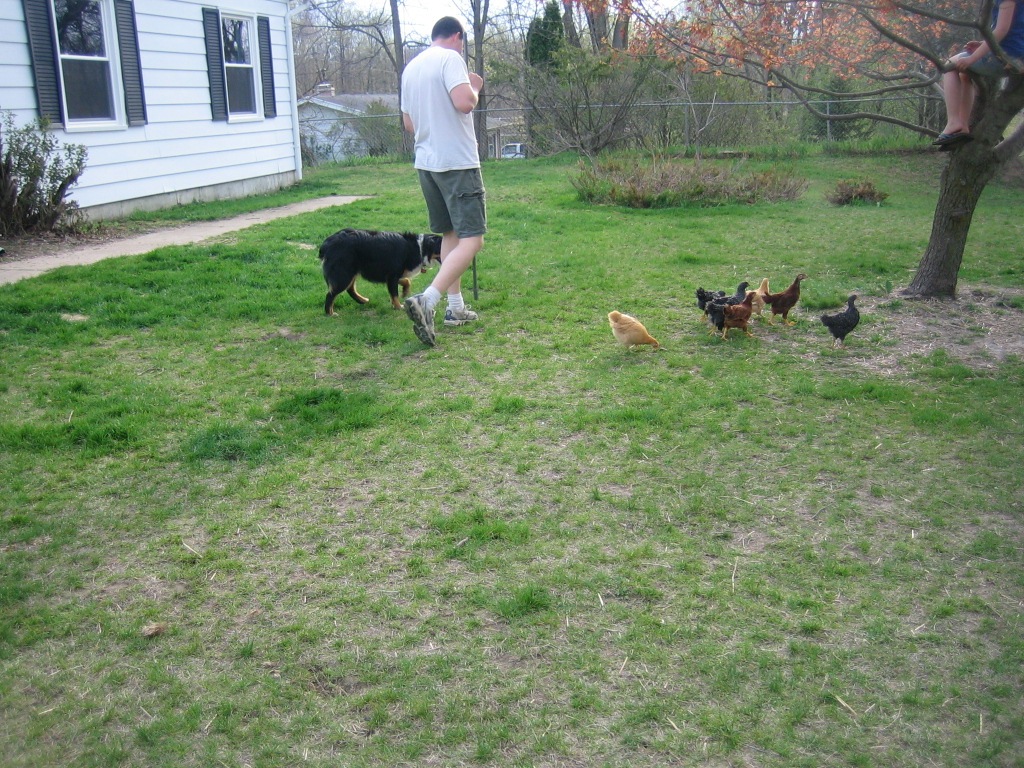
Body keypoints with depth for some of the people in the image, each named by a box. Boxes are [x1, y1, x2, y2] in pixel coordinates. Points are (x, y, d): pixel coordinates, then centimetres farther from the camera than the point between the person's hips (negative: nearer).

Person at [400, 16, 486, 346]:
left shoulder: (411, 67, 16)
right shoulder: (450, 58, -7)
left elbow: (408, 123, 22)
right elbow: (464, 102, -22)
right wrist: (475, 87, -2)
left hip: (426, 161, 8)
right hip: (457, 161, -8)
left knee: (450, 235, 17)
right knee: (472, 239, -10)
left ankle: (456, 306, 19)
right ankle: (427, 300, -26)